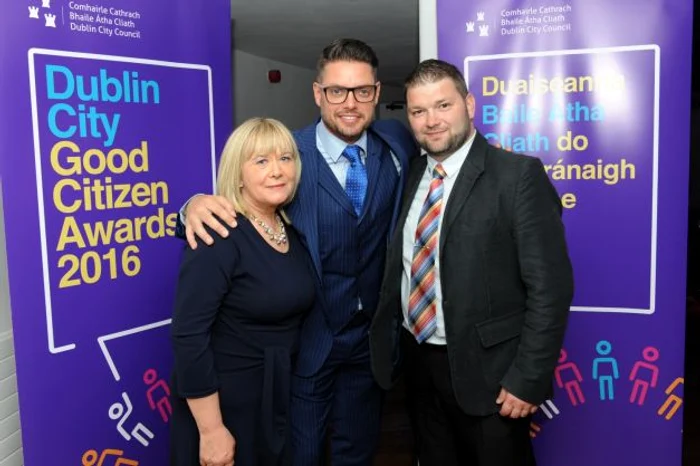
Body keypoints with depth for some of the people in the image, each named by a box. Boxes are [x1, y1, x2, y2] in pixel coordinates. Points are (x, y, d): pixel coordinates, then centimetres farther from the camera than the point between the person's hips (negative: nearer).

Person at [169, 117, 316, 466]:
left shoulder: (292, 230, 2)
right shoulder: (219, 237, -21)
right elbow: (188, 337, -23)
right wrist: (211, 430, -21)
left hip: (279, 398, 7)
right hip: (223, 403, -7)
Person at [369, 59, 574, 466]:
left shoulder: (518, 174, -14)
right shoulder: (412, 175, 6)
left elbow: (550, 286, -16)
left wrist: (528, 379, -17)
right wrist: (394, 342, 4)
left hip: (484, 370, -5)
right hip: (417, 362, 6)